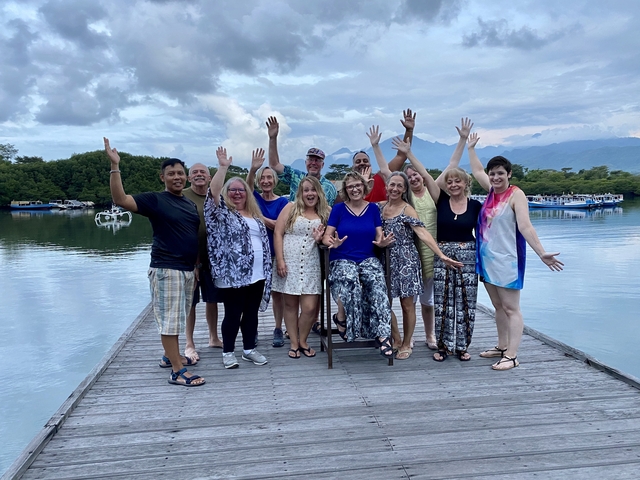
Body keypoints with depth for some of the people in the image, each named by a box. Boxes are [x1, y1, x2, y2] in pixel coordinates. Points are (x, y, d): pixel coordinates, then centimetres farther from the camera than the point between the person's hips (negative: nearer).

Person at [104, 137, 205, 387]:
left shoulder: (190, 204, 13)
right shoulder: (155, 200, -7)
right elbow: (120, 199, -20)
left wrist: (198, 265, 17)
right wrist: (115, 165, -27)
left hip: (187, 269, 8)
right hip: (166, 269, -7)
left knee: (177, 317, 18)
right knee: (169, 319, -5)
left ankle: (170, 356, 34)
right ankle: (178, 371, -1)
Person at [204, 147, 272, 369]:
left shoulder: (255, 216, 17)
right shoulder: (222, 213, 0)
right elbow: (213, 192, -18)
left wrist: (266, 269, 15)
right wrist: (223, 167, -22)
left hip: (257, 274, 6)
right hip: (233, 275, -6)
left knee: (251, 312, 12)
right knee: (233, 314, 0)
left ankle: (249, 349, 25)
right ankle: (228, 352, 13)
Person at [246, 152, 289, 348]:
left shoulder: (282, 202, -2)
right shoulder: (254, 198, 1)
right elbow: (246, 185, -21)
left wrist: (260, 217, -21)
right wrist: (252, 169, -40)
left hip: (275, 252, -1)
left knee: (276, 291, 7)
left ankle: (278, 329, 18)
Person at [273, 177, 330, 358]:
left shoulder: (324, 214, 8)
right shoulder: (291, 208, 2)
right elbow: (278, 233, -3)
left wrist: (319, 239, -8)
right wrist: (280, 260, -11)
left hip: (310, 265, 2)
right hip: (289, 262, -1)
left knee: (310, 307, -3)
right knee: (290, 304, 6)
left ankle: (303, 341, 20)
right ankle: (294, 343, 20)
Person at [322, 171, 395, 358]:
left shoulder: (373, 208, 10)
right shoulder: (338, 209, 4)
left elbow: (379, 238, 7)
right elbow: (326, 237, 0)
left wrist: (383, 242, -17)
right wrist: (333, 243, -23)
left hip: (368, 259, 2)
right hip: (342, 260, -2)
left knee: (377, 281, -33)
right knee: (350, 281, -37)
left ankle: (383, 333, -35)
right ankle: (340, 318, -8)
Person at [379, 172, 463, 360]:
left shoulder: (407, 209, -8)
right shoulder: (380, 207, 7)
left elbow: (422, 233, -17)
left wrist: (442, 256, -26)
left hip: (406, 260, -4)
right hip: (386, 260, 4)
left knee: (407, 304, 2)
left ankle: (406, 345, 18)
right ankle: (397, 340, 24)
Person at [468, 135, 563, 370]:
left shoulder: (515, 194, -11)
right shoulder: (492, 191, 8)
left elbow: (525, 226, -20)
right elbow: (477, 171, 26)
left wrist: (541, 253, -29)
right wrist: (471, 147, 35)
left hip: (507, 261, -7)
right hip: (488, 259, 7)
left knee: (511, 309, -4)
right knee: (498, 307, 15)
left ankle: (511, 356, -3)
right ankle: (502, 346, 25)